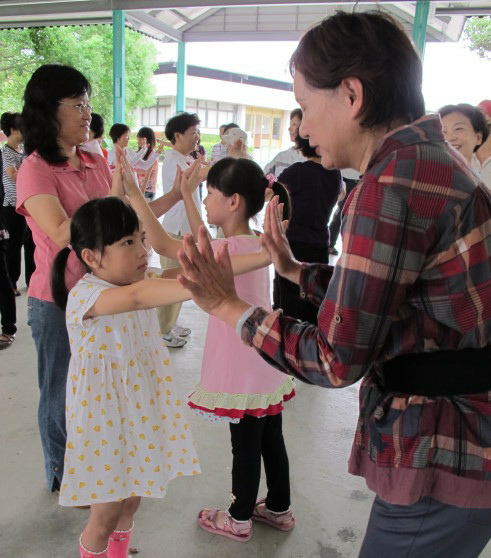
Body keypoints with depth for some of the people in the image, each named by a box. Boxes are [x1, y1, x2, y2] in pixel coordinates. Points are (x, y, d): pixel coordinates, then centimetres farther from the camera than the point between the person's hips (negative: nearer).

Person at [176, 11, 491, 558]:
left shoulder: (394, 181, -24)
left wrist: (229, 306, -10)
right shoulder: (434, 160, 8)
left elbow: (336, 360, -20)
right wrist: (296, 270, 13)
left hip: (441, 460, -9)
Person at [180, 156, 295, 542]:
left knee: (245, 445, 10)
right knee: (271, 439, 21)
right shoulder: (254, 243, 2)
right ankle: (279, 509, 40)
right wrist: (185, 193, 19)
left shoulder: (229, 249, -23)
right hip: (265, 359, 8)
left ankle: (239, 520, 32)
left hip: (244, 369, -8)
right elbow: (203, 240, 17)